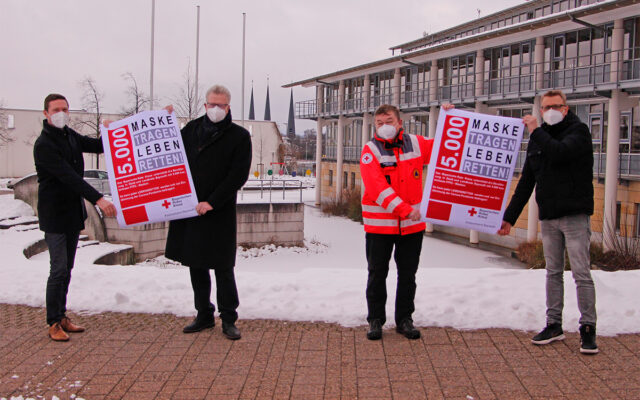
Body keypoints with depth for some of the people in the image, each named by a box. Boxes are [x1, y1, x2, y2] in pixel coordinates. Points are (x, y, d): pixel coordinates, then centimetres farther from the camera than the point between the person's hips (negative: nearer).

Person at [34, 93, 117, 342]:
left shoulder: (69, 135, 9)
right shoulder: (44, 144, -18)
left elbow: (95, 146, 20)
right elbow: (68, 177, -26)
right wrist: (98, 199, -33)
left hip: (73, 212, 8)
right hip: (55, 215, -8)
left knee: (67, 268, 13)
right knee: (58, 269, -5)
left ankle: (61, 316, 22)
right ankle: (53, 323, 5)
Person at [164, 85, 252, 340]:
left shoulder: (239, 136, -2)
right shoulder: (192, 129, 12)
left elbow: (238, 175, -9)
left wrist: (212, 202, -16)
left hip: (219, 213, -5)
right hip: (190, 209, 5)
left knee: (223, 268, -1)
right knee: (196, 265, 12)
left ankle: (228, 319, 11)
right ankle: (204, 315, 24)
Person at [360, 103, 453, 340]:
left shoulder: (416, 144, 3)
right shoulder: (371, 151, -9)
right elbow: (378, 189, -20)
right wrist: (406, 210, -28)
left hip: (413, 225, 3)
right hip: (379, 225, -3)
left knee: (408, 274, 11)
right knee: (377, 274, 8)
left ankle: (404, 319, 25)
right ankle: (375, 320, 21)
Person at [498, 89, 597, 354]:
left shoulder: (578, 131, -3)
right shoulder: (537, 139, 14)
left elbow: (559, 152, -26)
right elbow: (526, 182, 15)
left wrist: (536, 131, -12)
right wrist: (509, 217, 12)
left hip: (574, 215, -6)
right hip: (548, 217, 6)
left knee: (581, 273, -5)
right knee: (553, 273, 10)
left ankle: (588, 328, 3)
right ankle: (554, 325, 18)